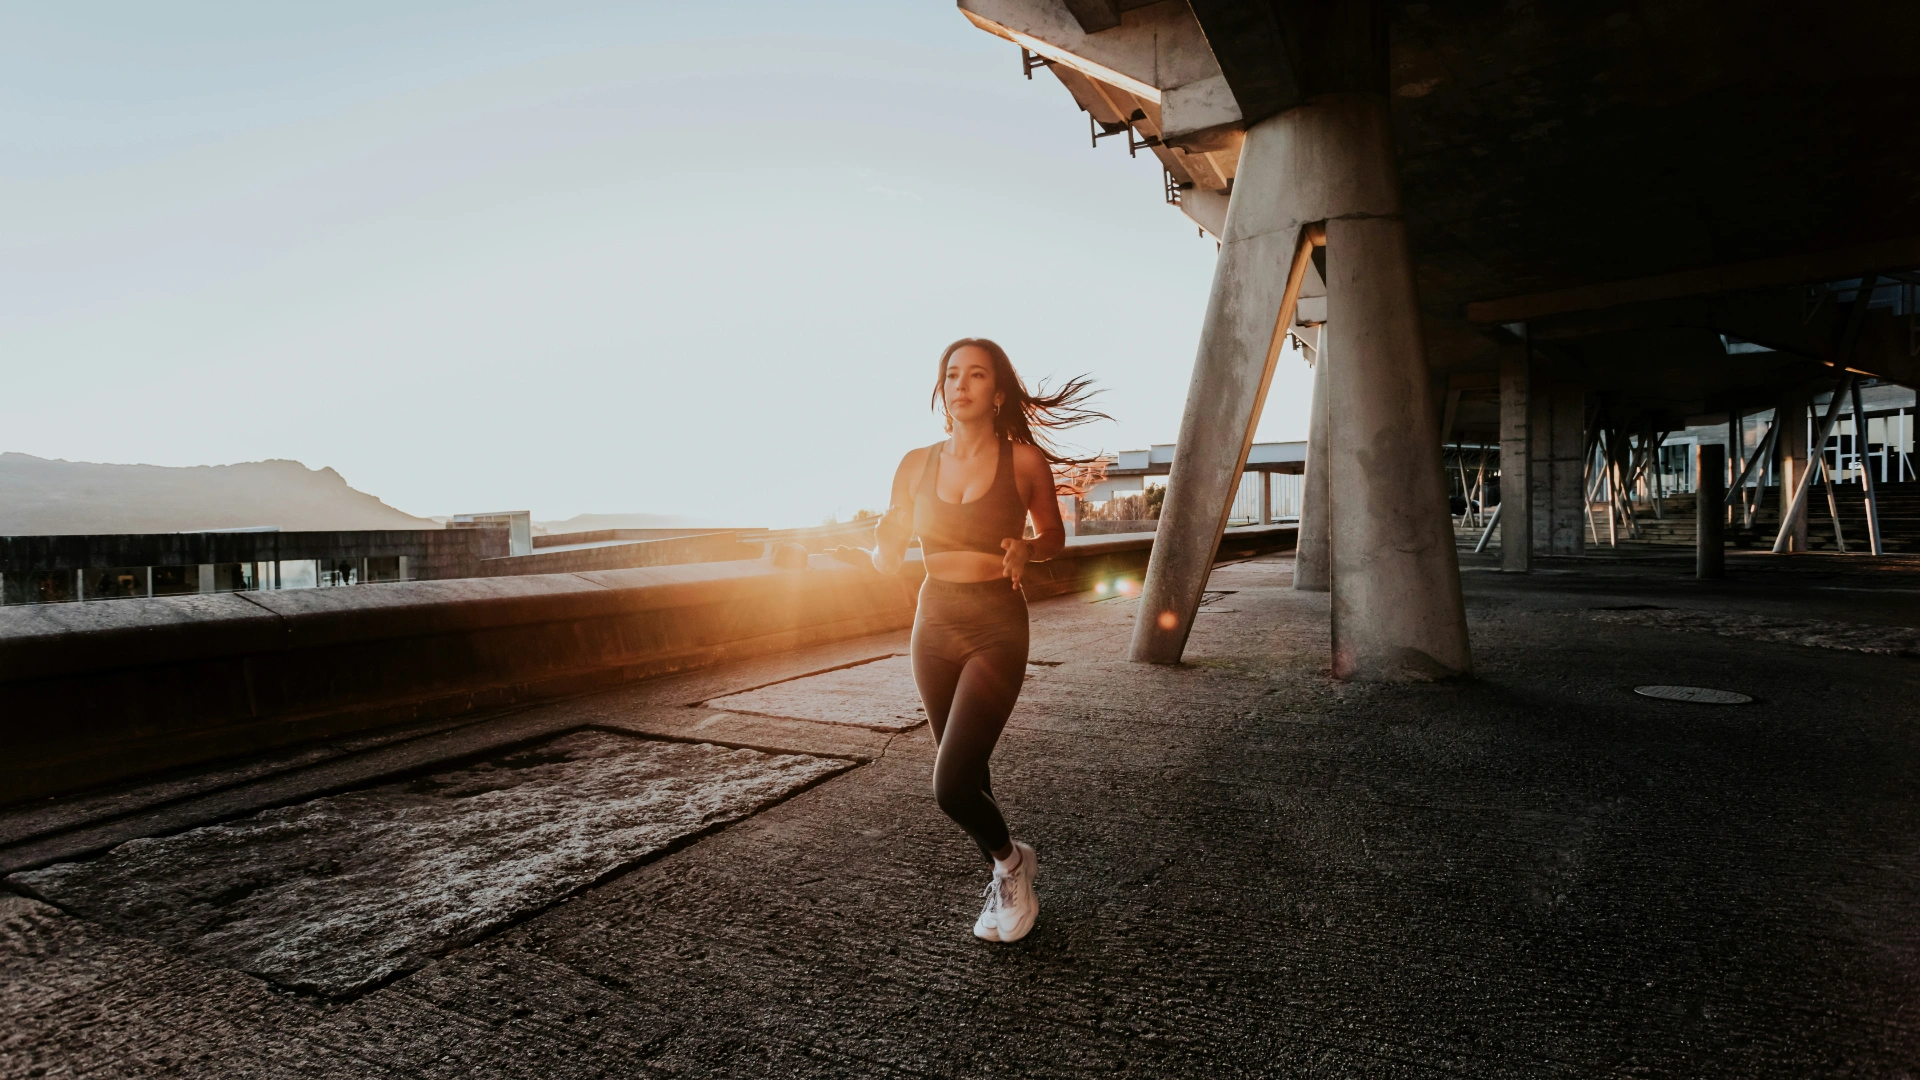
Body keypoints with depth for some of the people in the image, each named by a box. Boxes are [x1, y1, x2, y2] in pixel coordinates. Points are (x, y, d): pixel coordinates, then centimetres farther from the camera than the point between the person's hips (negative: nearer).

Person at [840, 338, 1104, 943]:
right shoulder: (917, 464, 2)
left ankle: (1009, 860, 22)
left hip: (997, 627, -4)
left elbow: (1054, 535, 7)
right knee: (966, 773, 15)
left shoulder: (1024, 460, -7)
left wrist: (1025, 548, -15)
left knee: (951, 785, -11)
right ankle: (1007, 879, 41)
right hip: (934, 623, 4)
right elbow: (889, 557, 6)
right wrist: (863, 554, -16)